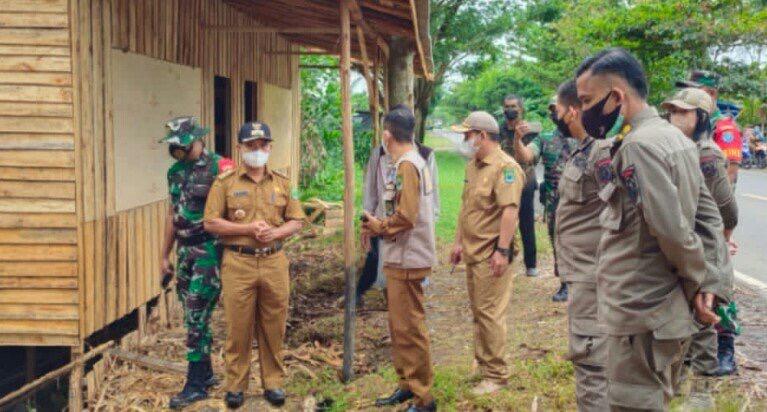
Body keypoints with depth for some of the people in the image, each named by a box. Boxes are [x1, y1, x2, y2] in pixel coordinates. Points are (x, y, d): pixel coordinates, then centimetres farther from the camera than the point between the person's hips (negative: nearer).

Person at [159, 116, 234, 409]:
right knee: (194, 315, 13)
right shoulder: (175, 172, 10)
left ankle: (196, 385, 0)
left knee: (196, 316, -8)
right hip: (184, 250, 7)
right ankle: (206, 373, 26)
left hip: (209, 250, -7)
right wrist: (164, 254, 18)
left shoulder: (220, 168, -13)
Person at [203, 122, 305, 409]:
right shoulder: (225, 182, 1)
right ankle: (236, 385, 15)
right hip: (238, 263, -2)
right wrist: (248, 228, -14)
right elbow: (211, 223, -4)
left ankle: (273, 382, 20)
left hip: (274, 262, 2)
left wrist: (276, 232, -11)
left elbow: (297, 221, 10)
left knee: (273, 326, 7)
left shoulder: (282, 183, 10)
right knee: (238, 326, 3)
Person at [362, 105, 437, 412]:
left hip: (406, 260, -10)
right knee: (400, 326, 18)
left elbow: (405, 216, -23)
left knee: (409, 328, -3)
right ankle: (407, 385, 29)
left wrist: (378, 227, -8)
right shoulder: (412, 162, 14)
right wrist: (379, 225, 6)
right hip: (401, 258, 10)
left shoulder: (406, 165, -17)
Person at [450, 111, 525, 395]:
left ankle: (496, 375, 5)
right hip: (472, 252, 9)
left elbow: (510, 210, -23)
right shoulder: (473, 165, 15)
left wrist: (502, 250, -27)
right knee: (478, 311, 17)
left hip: (491, 254, -9)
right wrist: (459, 242, 21)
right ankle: (482, 363, 31)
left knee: (490, 313, -5)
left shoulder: (505, 167, -16)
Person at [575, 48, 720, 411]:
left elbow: (672, 230, -23)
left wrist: (697, 283, -7)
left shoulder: (639, 145, -19)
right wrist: (711, 284, 7)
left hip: (641, 316, -10)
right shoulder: (676, 138, 12)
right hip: (664, 312, 10)